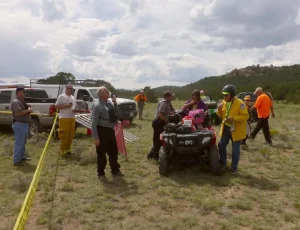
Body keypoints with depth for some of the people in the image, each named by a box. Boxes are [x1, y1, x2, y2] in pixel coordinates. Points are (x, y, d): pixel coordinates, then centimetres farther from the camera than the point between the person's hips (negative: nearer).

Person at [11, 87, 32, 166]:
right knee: (19, 143, -6)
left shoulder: (22, 101, 16)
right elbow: (19, 113, -28)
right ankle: (16, 161, 0)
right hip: (19, 124, -11)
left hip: (24, 124, 11)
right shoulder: (15, 102, -16)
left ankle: (22, 157, 31)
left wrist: (28, 107, 6)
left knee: (23, 142, 19)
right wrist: (28, 110, -17)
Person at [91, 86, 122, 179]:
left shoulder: (110, 103, 3)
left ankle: (115, 170, 38)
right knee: (101, 153, 6)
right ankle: (101, 173, 25)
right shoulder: (97, 106, -19)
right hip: (102, 131, -7)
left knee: (113, 151, 19)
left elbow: (116, 114, 16)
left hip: (110, 130, 8)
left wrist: (115, 103, 1)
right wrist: (95, 137, -21)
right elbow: (93, 123, -19)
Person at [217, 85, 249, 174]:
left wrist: (234, 118, -30)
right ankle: (223, 163, 30)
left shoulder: (240, 103, -18)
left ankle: (234, 168, 19)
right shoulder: (224, 102, 3)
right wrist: (219, 110, -12)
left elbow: (245, 116, -19)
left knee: (235, 150, 4)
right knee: (221, 145, 10)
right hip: (226, 128, 6)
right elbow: (221, 116, 10)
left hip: (236, 130, -6)